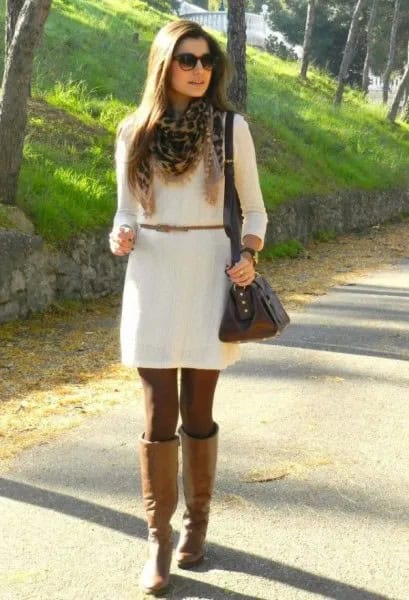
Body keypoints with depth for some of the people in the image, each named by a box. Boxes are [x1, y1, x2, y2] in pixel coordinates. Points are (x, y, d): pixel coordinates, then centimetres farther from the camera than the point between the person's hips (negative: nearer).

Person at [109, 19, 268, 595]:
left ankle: (197, 521, 26)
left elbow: (254, 209, 8)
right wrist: (120, 238, -10)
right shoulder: (134, 132, 5)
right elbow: (126, 211, 12)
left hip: (208, 276, -1)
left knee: (197, 413, 6)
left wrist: (248, 258, -10)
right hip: (151, 278, 1)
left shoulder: (231, 127, 1)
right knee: (160, 415, -1)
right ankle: (158, 539, 10)